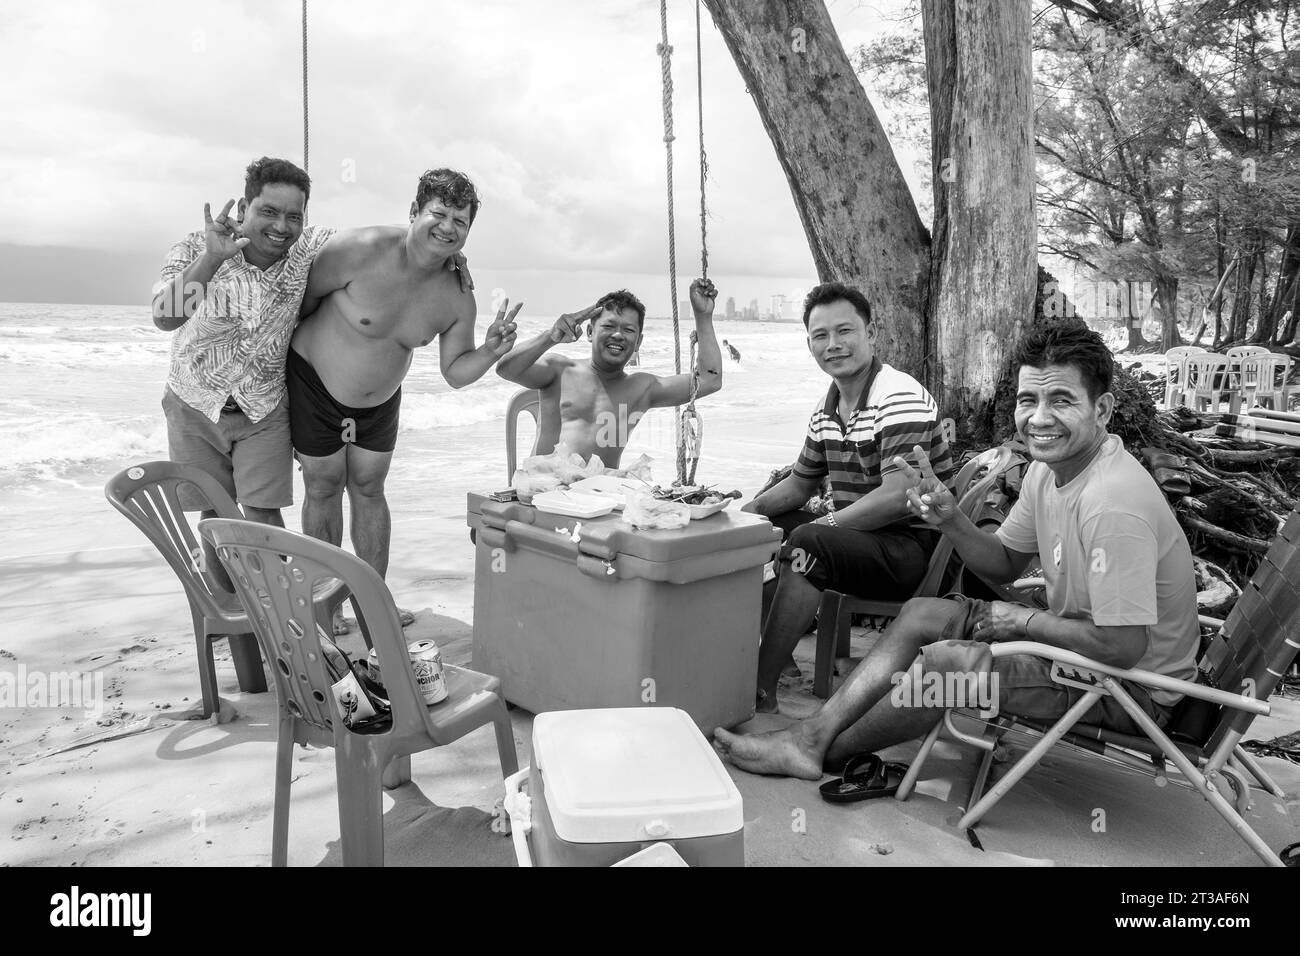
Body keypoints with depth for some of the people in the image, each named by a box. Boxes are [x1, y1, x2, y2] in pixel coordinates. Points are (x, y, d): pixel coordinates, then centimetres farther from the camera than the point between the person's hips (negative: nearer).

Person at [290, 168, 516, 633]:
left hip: (380, 401, 4)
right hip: (315, 385, -4)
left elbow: (454, 371, -6)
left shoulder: (458, 298, -13)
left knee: (369, 489, 13)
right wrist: (294, 352, -4)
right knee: (324, 488, 7)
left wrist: (489, 352, -25)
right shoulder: (361, 250, -28)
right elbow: (302, 298, -15)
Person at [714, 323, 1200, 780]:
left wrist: (1023, 619, -17)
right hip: (1077, 638, 9)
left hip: (1133, 687, -9)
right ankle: (812, 735, 0)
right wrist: (950, 518, -13)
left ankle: (825, 752, 3)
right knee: (922, 613, 2)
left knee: (942, 662, -21)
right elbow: (1005, 562, 7)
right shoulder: (1047, 468, -2)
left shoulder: (1113, 502, -32)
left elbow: (1123, 646, -31)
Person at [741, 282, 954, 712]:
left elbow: (898, 497, -27)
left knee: (808, 544, -30)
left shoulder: (900, 398, -16)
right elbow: (798, 484, 21)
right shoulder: (826, 411, 11)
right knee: (763, 527, 6)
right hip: (858, 537, 9)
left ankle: (761, 693, -26)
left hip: (914, 546, -9)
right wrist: (753, 509, 2)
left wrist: (823, 525, -23)